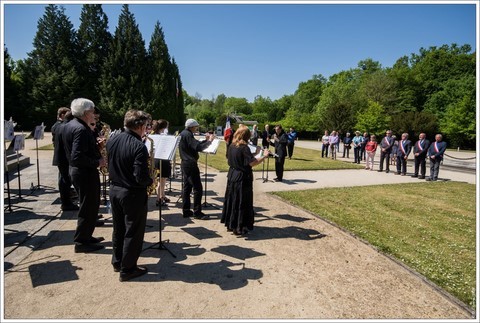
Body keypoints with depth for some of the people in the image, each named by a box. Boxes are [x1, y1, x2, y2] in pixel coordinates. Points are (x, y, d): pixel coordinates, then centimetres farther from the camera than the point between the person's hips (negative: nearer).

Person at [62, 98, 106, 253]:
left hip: (76, 170, 11)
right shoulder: (81, 129, -22)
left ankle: (85, 236, 30)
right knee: (89, 207, 1)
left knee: (89, 205, 20)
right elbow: (78, 157, -29)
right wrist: (97, 162, -18)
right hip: (85, 173, -10)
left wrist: (96, 145, 7)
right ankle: (81, 242, 11)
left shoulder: (69, 125, 10)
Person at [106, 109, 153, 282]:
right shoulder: (139, 146, -24)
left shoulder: (112, 140, 0)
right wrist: (150, 180, -7)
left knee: (118, 228, 22)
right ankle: (127, 269, 20)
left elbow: (111, 164, 12)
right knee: (133, 233, 8)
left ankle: (117, 262, 37)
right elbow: (141, 178, -25)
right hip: (133, 194, -8)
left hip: (114, 190, 8)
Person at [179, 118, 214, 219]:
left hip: (185, 164, 11)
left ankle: (186, 211, 17)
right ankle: (197, 212, -2)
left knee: (187, 187, 12)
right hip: (190, 165, -11)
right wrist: (209, 141, -14)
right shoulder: (187, 134, -16)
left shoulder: (184, 134, 15)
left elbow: (195, 145, 19)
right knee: (198, 188, -6)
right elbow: (198, 147, -24)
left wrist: (206, 140, 9)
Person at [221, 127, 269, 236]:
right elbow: (252, 163, -26)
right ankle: (239, 227, 9)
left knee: (232, 200, 17)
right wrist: (264, 156, -15)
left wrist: (255, 153, 14)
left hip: (232, 177, 8)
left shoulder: (232, 146, 5)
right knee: (242, 203, 3)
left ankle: (230, 224, 28)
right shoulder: (244, 148, -19)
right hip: (243, 178, -8)